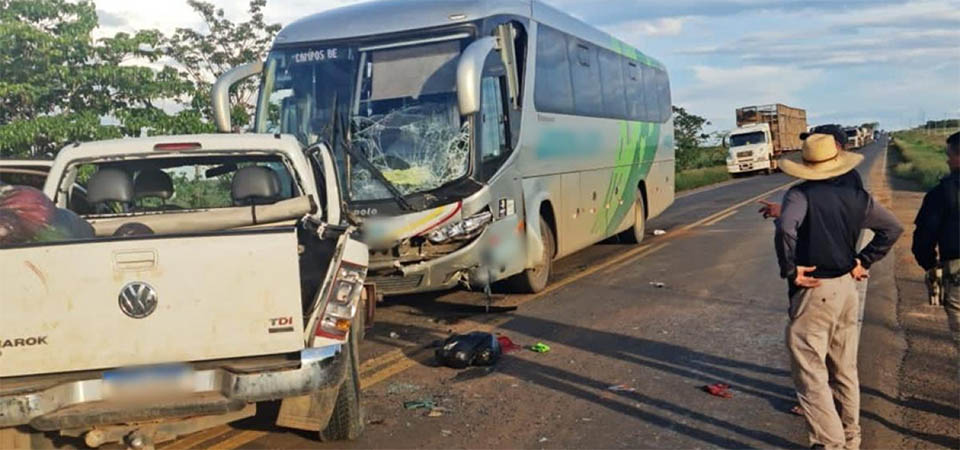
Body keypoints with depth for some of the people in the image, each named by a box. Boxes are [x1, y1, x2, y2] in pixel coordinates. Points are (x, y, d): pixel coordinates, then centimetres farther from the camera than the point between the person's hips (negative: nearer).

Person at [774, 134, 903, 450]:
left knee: (810, 373, 0)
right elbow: (892, 228, 14)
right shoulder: (856, 194, 6)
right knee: (845, 371, 19)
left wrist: (790, 270, -20)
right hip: (847, 287, 7)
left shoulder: (801, 194, -14)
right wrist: (864, 261, 13)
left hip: (814, 291, -7)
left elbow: (786, 228, -32)